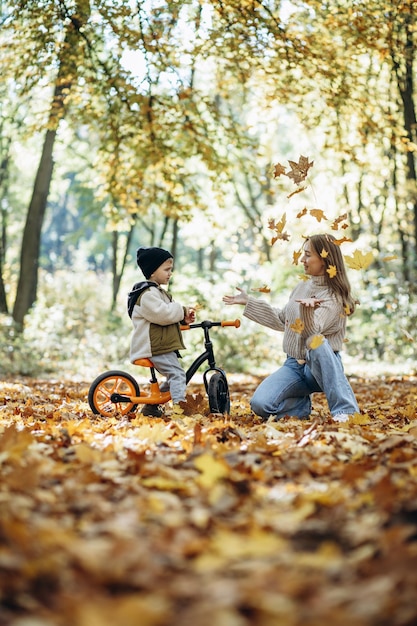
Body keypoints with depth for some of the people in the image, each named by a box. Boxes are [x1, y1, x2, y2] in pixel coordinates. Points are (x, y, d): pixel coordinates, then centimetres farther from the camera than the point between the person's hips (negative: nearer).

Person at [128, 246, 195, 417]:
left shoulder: (159, 292, 21)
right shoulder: (147, 294, -14)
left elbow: (167, 316, 25)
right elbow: (162, 313, -25)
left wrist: (183, 318, 7)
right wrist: (182, 310, -11)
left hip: (163, 344, 11)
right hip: (155, 347, -11)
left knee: (174, 377, 14)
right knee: (177, 374, -20)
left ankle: (151, 406, 22)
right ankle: (180, 404, -27)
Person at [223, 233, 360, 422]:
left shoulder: (334, 296, -13)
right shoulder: (302, 287, 8)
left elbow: (312, 333, -28)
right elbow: (282, 320, 21)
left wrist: (307, 309, -49)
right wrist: (248, 302, 21)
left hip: (322, 365, -5)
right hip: (294, 365, 5)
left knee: (318, 343, -42)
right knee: (259, 404, -21)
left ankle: (345, 410, -34)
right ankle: (302, 406, 9)